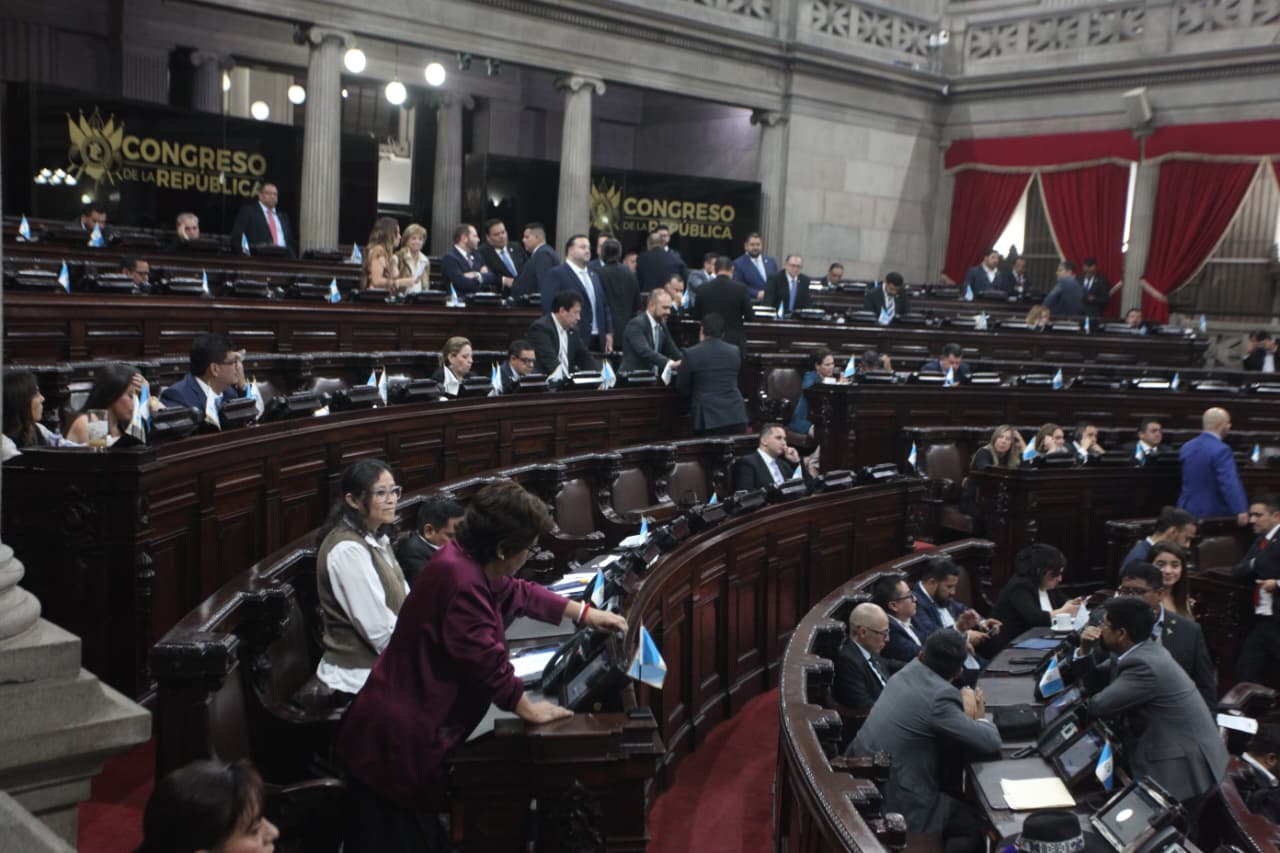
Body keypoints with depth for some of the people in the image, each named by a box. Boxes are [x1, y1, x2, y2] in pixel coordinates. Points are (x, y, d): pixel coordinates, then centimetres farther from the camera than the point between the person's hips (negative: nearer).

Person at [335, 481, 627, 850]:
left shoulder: (470, 562, 7)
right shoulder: (460, 578, -25)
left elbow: (518, 592, 23)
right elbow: (485, 660, -24)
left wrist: (584, 613, 25)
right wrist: (528, 709, -10)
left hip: (409, 728, 10)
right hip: (397, 739, -10)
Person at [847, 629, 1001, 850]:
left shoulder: (909, 671, 2)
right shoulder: (939, 696, -22)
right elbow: (991, 743, -19)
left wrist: (963, 709, 5)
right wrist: (979, 717, 2)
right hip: (895, 804, -8)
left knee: (954, 796, 28)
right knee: (975, 823, 10)